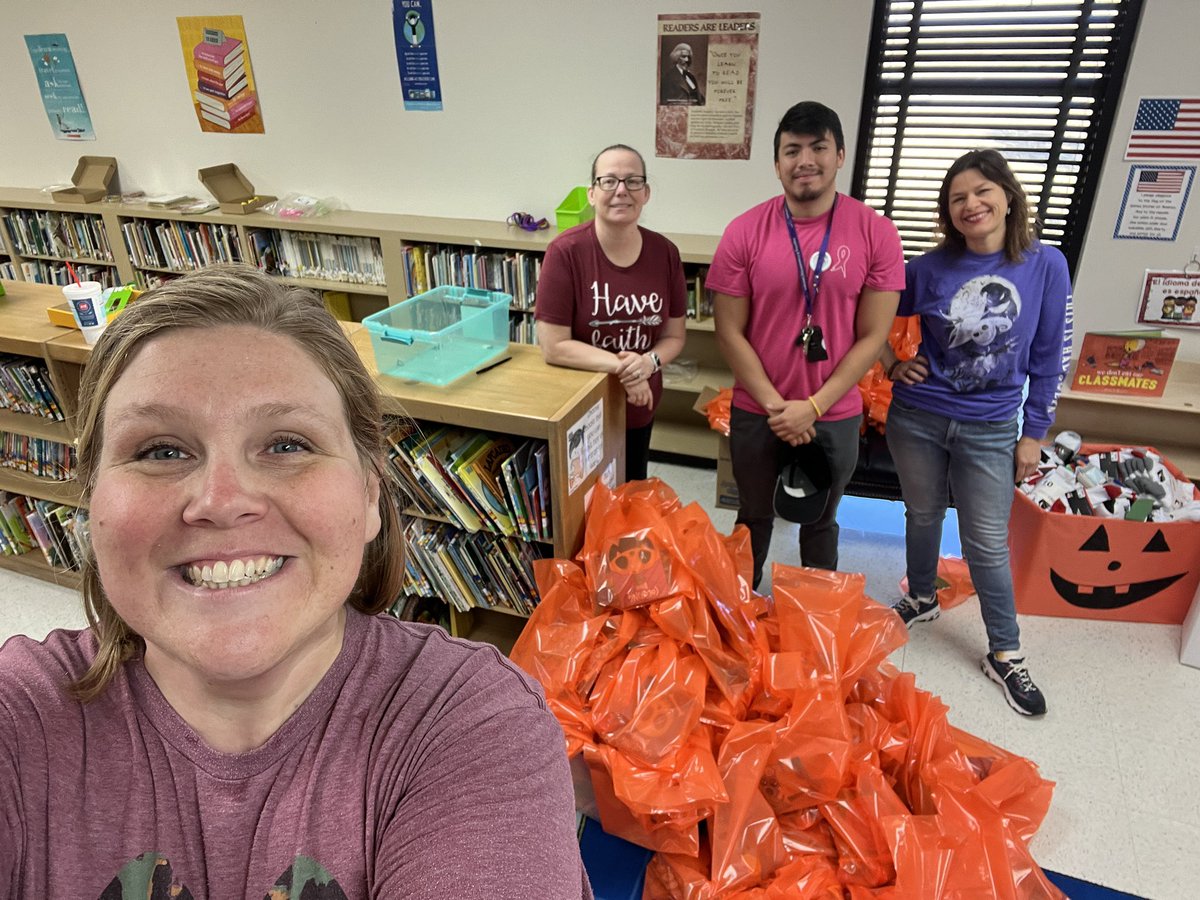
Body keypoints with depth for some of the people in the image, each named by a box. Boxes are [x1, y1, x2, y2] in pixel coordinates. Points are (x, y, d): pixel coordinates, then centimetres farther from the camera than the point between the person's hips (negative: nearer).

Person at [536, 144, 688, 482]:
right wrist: (621, 366, -24)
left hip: (639, 409, 4)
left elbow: (674, 336, 0)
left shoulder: (665, 253, -7)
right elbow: (553, 346, -20)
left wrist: (648, 362, -20)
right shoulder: (565, 252, -19)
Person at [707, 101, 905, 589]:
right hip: (756, 414, 0)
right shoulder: (745, 232, -10)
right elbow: (730, 333, -8)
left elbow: (872, 337, -8)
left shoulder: (876, 233, -9)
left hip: (835, 416, 0)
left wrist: (812, 407, -15)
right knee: (754, 517, 21)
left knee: (821, 521, 21)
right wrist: (776, 406, -14)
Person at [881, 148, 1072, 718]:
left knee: (987, 543, 5)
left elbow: (1050, 360, -2)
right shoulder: (930, 268, -7)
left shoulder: (1045, 265, -7)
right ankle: (922, 598, 43)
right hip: (916, 418, 1)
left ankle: (1005, 655, 22)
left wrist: (1034, 433, 0)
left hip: (989, 430, -1)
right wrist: (891, 365, -5)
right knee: (923, 516, 18)